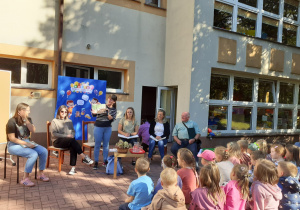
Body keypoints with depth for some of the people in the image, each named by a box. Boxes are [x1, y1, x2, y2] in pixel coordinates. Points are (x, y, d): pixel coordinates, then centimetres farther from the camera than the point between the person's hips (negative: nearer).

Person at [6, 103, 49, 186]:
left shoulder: (28, 119, 6)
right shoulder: (12, 121, -14)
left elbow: (33, 130, -8)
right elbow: (12, 138, -17)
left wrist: (26, 120, -18)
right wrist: (26, 144, -22)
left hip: (27, 142, 7)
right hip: (14, 145, -7)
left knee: (44, 151, -13)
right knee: (34, 154, -31)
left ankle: (41, 174, 3)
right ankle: (25, 179, -18)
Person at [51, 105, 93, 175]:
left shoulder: (69, 121, 21)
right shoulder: (54, 121, 5)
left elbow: (73, 131, 18)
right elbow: (54, 134, -5)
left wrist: (72, 135, -8)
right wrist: (66, 136, -15)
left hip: (68, 141, 4)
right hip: (57, 141, -4)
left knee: (73, 147, -33)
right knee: (72, 140, -34)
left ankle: (73, 168, -35)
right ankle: (84, 157, -34)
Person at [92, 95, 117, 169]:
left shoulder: (114, 110, 5)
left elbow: (112, 119, -8)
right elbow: (93, 114, 0)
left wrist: (107, 112, -19)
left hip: (108, 128, 2)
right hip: (98, 127, -2)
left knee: (106, 145, 9)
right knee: (97, 145, 4)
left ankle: (105, 161, 22)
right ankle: (96, 162, 13)